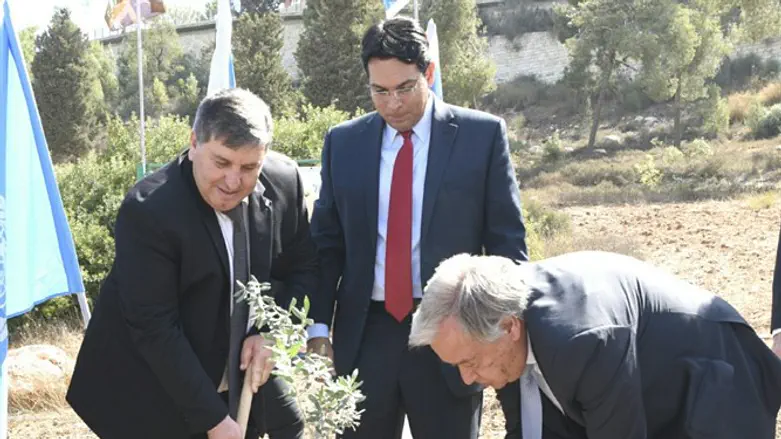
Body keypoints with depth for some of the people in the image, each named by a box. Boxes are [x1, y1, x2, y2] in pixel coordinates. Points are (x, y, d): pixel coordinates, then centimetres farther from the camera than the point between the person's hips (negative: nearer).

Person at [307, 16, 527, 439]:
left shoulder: (483, 135, -3)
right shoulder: (343, 142, 5)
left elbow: (507, 242, -1)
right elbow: (326, 242, 9)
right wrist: (319, 326, 2)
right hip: (363, 335, 2)